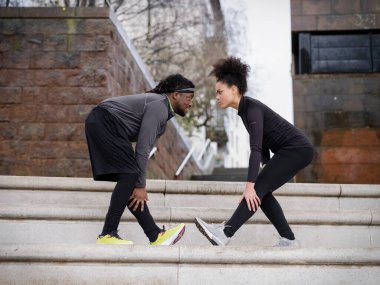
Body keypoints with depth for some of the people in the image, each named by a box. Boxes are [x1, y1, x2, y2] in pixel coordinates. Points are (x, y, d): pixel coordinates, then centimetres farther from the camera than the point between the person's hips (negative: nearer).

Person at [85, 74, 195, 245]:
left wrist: (140, 185, 12)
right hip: (104, 122, -10)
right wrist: (140, 185, -16)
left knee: (129, 178, 4)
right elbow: (143, 147, -19)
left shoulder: (163, 115, 18)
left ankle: (155, 236, 2)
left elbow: (143, 149, 18)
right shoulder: (158, 107, -14)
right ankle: (107, 234, -14)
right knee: (129, 175, -16)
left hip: (100, 127, 10)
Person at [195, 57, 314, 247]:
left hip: (297, 149, -10)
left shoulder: (252, 108, -20)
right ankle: (288, 240, 11)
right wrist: (268, 169, 23)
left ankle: (224, 234, -24)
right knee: (261, 192, 7)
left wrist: (249, 186, -36)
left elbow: (256, 149, -31)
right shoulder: (245, 109, 9)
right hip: (291, 151, 10)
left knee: (258, 189, -17)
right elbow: (261, 146, 18)